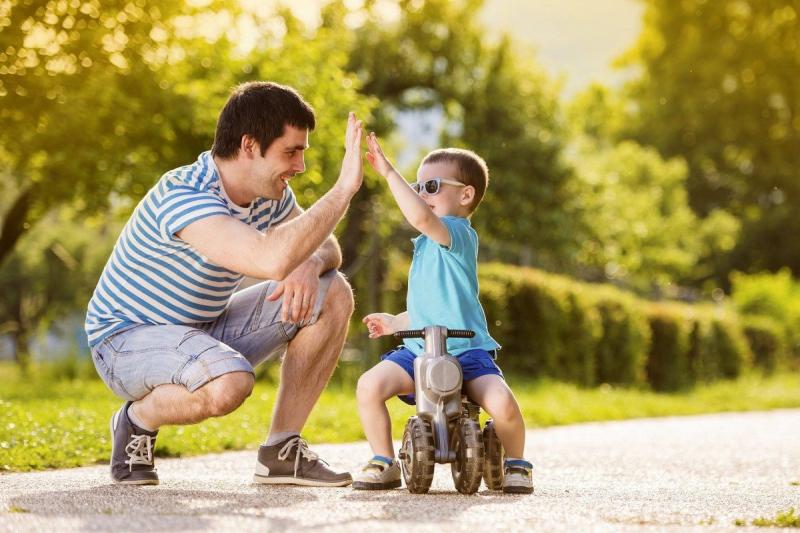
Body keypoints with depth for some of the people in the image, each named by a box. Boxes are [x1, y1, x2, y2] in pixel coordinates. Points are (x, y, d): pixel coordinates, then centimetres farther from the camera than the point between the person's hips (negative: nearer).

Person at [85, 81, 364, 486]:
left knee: (332, 294, -5)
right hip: (127, 337, -9)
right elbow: (272, 259, -44)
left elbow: (326, 248, 9)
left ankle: (282, 452, -1)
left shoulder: (270, 192, -2)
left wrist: (310, 265, -18)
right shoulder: (182, 196, -30)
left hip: (206, 330, 9)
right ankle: (138, 420, -5)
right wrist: (344, 187, -37)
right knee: (229, 383, -39)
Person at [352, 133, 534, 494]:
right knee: (369, 386, -21)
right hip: (419, 350, 7)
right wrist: (395, 322, 37)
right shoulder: (426, 246, 23)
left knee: (503, 405, -30)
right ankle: (384, 462, -2)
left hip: (467, 351, -7)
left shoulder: (458, 233, -7)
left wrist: (389, 172, -27)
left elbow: (421, 217, -30)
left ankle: (515, 462, 2)